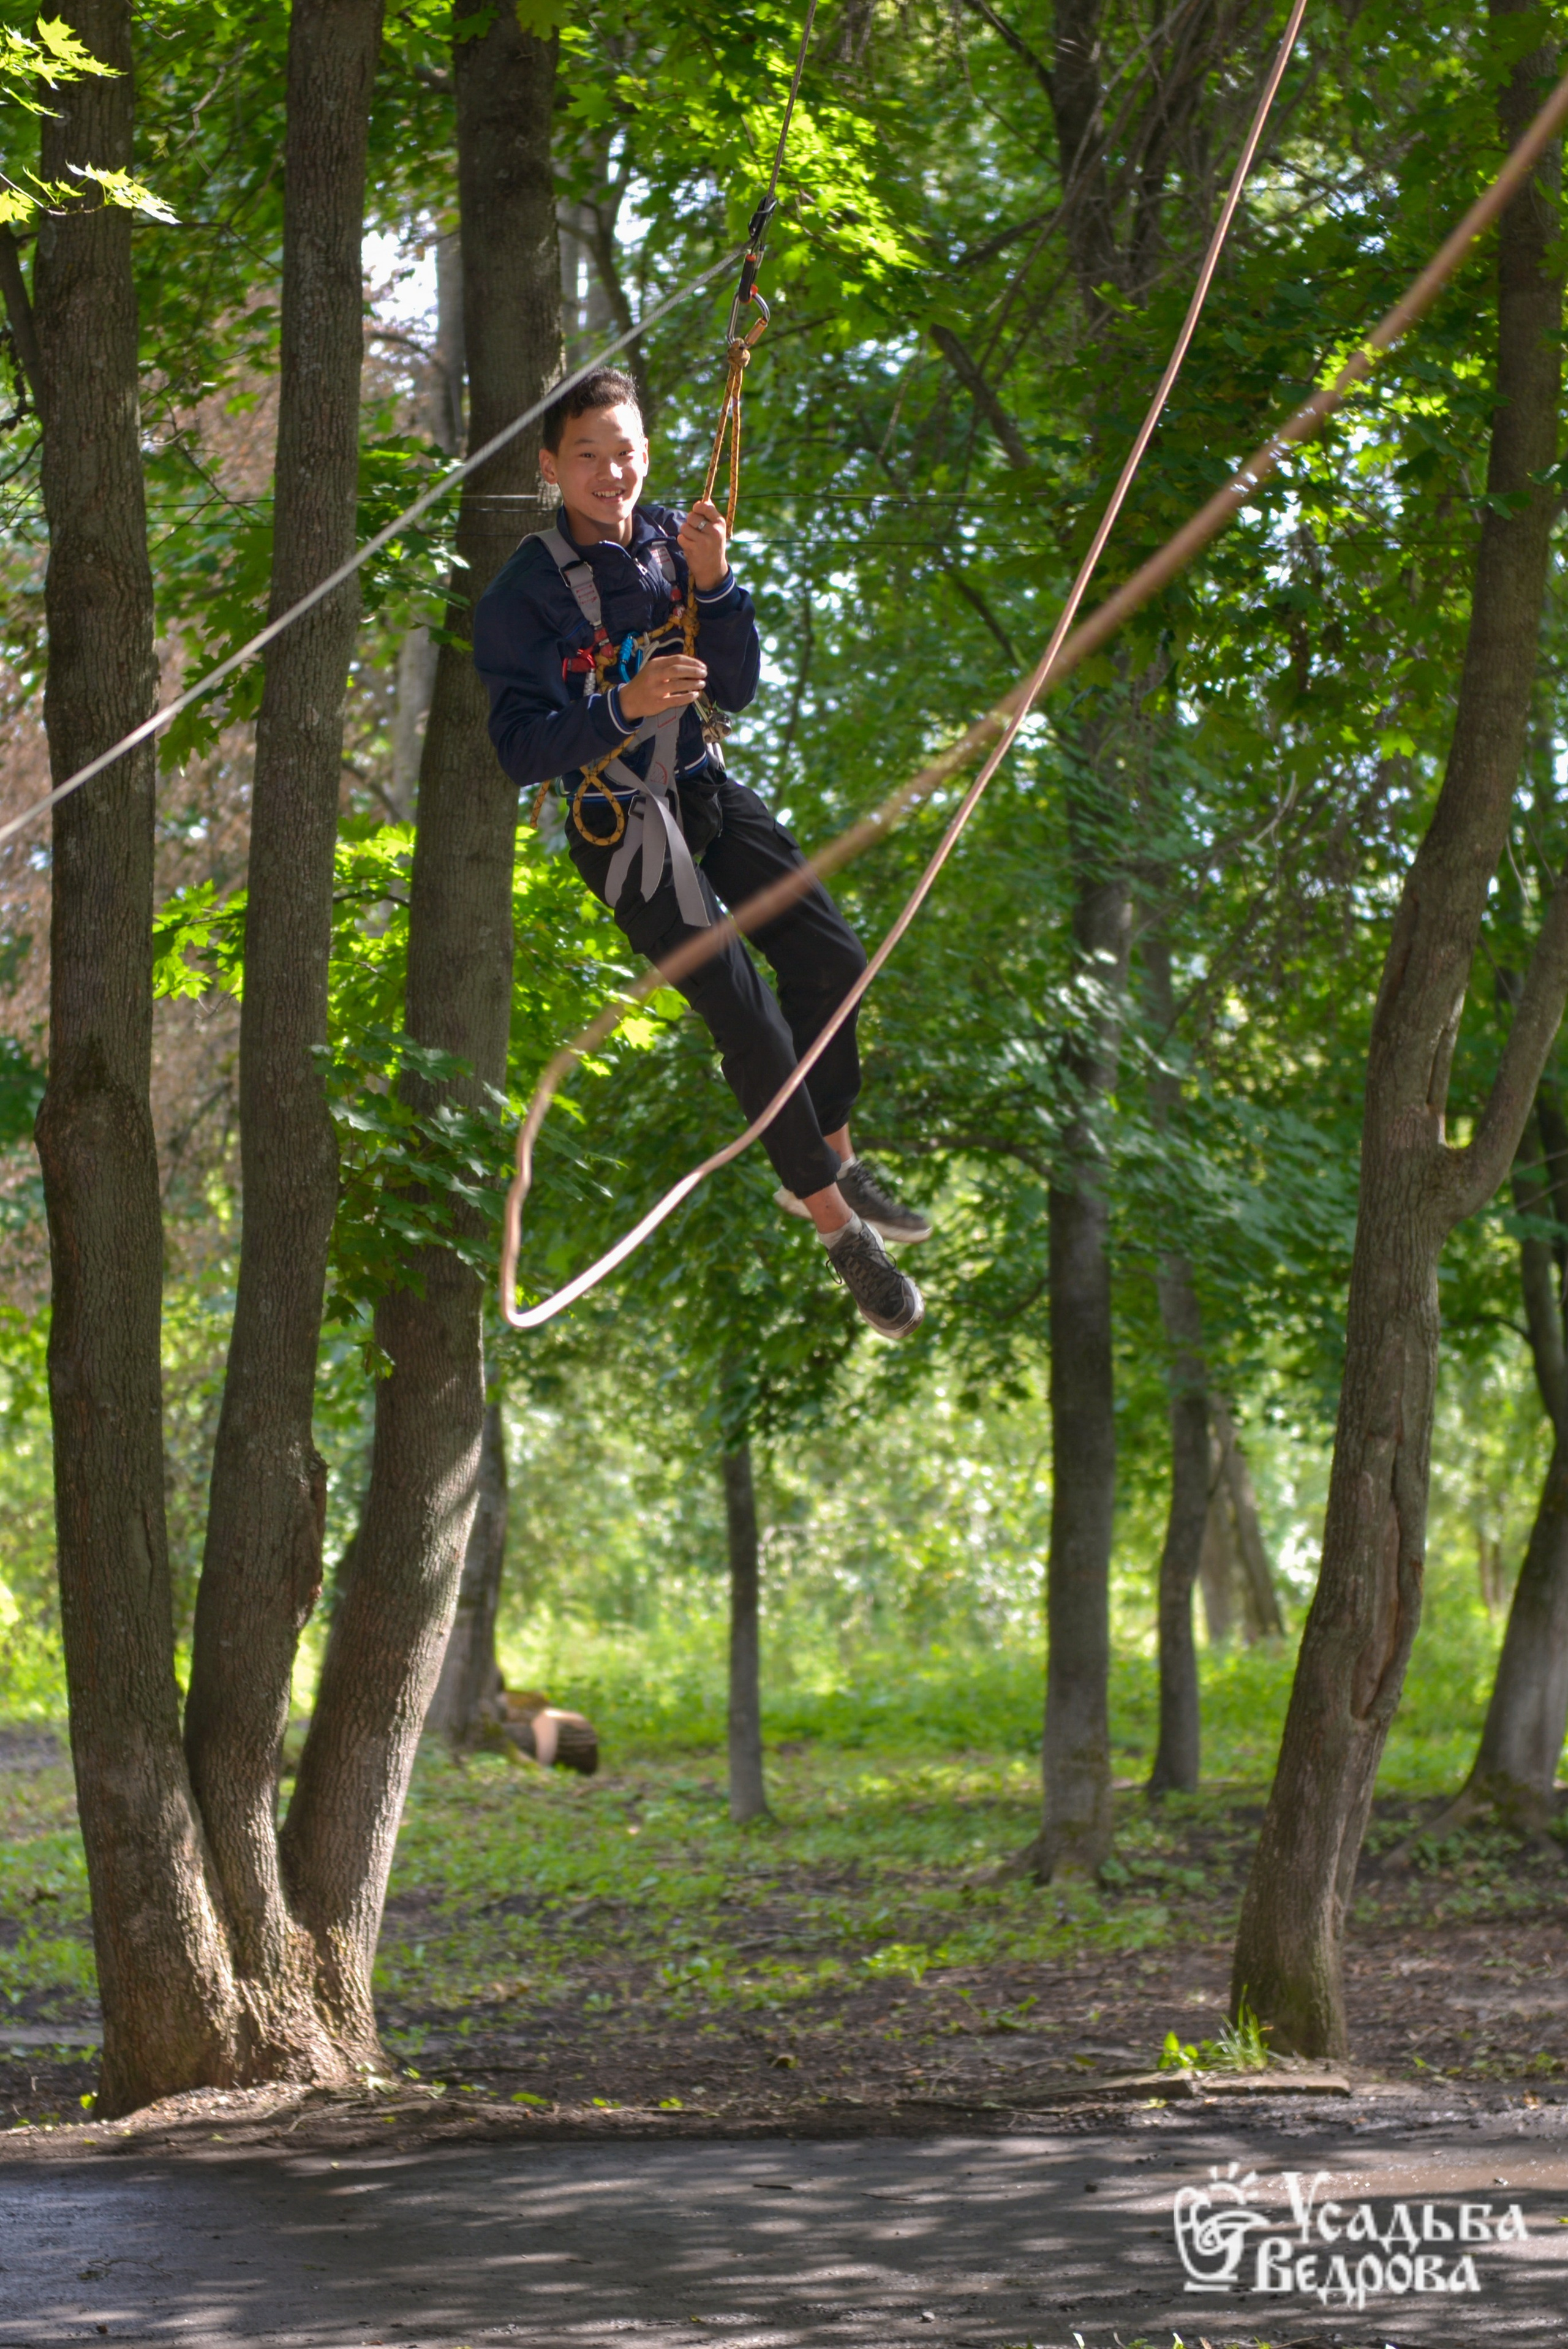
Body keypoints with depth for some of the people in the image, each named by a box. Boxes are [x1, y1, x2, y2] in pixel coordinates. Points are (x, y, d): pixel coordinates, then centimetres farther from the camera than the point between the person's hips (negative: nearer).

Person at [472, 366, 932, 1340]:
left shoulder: (673, 540, -3)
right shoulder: (524, 592, -17)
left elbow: (736, 691, -4)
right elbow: (522, 748, -23)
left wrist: (715, 586, -20)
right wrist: (626, 706, -37)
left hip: (704, 787, 6)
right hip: (617, 820, -6)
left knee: (830, 956, 1)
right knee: (746, 1013, -10)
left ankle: (829, 1159, 23)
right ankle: (836, 1223, 3)